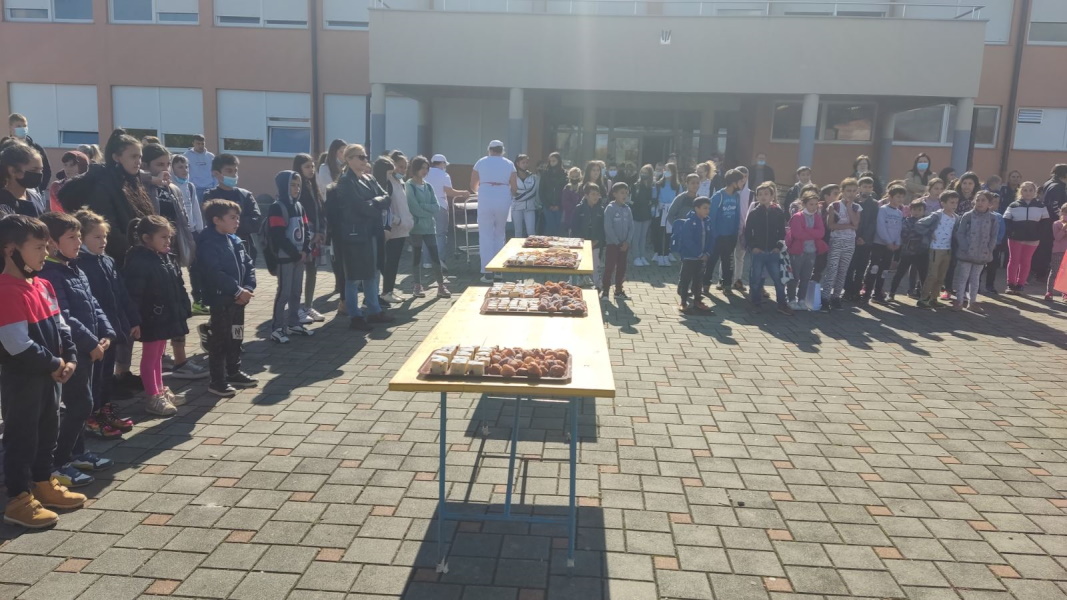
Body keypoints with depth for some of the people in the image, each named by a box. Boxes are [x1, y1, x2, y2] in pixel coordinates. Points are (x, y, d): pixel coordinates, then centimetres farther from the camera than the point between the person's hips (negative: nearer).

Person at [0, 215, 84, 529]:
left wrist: (69, 359, -1)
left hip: (49, 374, 9)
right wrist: (53, 364, -15)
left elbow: (61, 326, 12)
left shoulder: (43, 285, 8)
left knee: (48, 431, 18)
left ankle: (43, 484, 32)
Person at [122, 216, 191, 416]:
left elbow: (177, 287, 13)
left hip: (166, 315, 9)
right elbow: (134, 294, -24)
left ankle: (160, 390, 32)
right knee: (150, 356, 3)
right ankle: (153, 398, 11)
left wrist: (184, 309, 12)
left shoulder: (165, 258, 8)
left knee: (158, 355, 20)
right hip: (152, 318, -9)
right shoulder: (139, 262, -20)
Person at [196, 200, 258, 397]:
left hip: (238, 299, 8)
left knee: (236, 337, 18)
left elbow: (249, 265, 10)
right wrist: (238, 291, -22)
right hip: (220, 300, -8)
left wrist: (248, 288, -5)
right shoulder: (208, 244, -16)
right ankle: (218, 380, 9)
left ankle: (234, 372, 32)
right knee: (220, 340, 0)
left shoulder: (236, 241, 10)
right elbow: (215, 273, -24)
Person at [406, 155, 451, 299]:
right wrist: (430, 213, -6)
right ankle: (418, 286, 12)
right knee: (417, 255, 3)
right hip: (416, 226, -4)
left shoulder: (428, 186, 13)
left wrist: (423, 206, -11)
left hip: (429, 226, 4)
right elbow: (414, 208, -13)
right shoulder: (409, 186, -5)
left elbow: (437, 207, 4)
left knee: (435, 255, -1)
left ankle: (441, 286, 0)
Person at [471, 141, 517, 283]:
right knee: (499, 235, 14)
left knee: (486, 236, 1)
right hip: (503, 201, 1)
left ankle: (488, 272, -4)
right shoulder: (509, 164, 8)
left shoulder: (481, 162, 8)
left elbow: (473, 187, 10)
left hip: (485, 200, -1)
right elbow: (514, 188, 4)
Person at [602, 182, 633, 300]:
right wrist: (617, 243, -15)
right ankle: (604, 290, 6)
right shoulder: (610, 208, -10)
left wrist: (627, 242, -7)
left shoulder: (627, 209, 5)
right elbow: (608, 228, -14)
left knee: (621, 267, 10)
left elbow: (631, 227, 6)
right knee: (609, 267, -2)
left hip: (624, 244, 5)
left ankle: (619, 291, 21)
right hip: (612, 243, -5)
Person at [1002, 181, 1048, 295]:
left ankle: (1020, 285, 12)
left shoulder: (1040, 206, 3)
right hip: (1015, 238, -1)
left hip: (1032, 239, 1)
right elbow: (1006, 220, -1)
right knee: (1013, 260, 3)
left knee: (1025, 262, 6)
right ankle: (1011, 285, 8)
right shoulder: (1014, 205, -2)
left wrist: (1038, 234, -4)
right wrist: (1011, 232, -12)